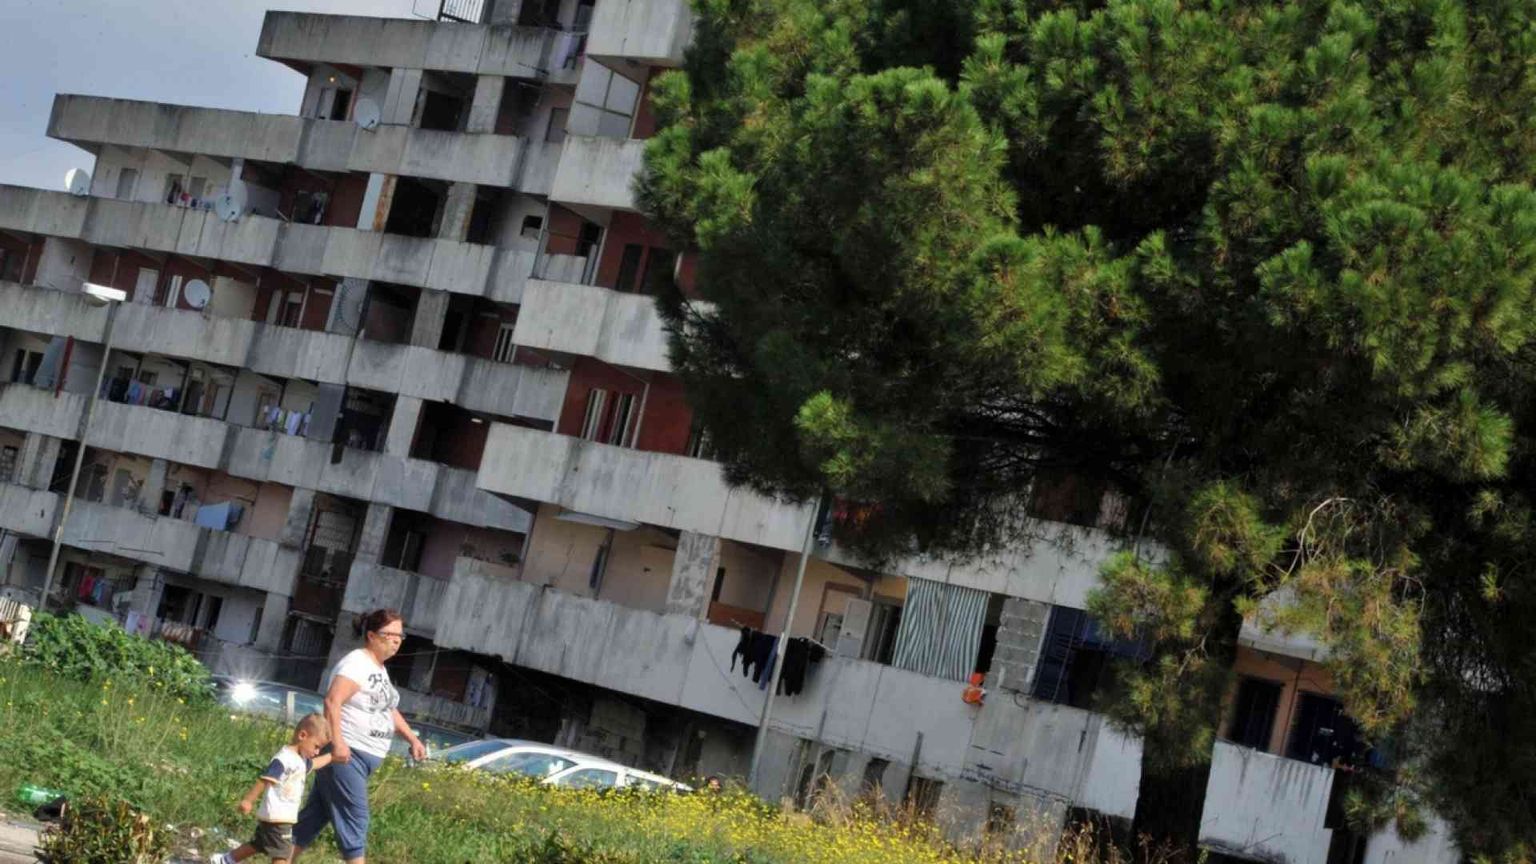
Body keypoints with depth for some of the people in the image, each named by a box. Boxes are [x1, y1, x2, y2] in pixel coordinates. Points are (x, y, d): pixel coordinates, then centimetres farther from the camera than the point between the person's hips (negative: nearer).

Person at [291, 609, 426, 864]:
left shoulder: (379, 668, 17)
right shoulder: (357, 663, -14)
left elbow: (389, 709, 28)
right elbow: (332, 701, -24)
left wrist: (412, 738, 20)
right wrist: (337, 742, -32)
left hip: (361, 757, 10)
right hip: (344, 754, -10)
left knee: (317, 814, 12)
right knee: (354, 819, -9)